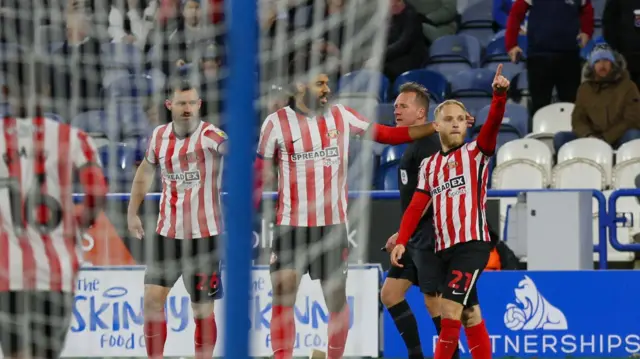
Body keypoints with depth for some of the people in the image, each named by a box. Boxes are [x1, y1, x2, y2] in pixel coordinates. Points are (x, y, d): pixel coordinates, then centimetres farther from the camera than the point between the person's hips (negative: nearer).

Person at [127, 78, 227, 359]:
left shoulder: (211, 136, -13)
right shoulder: (159, 136, 4)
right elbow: (146, 170, 21)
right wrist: (132, 212, 22)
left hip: (203, 235, -5)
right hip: (167, 232, 5)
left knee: (203, 309, 2)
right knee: (153, 297, 2)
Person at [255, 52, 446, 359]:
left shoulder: (341, 116, 3)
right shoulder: (277, 123, -4)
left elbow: (387, 135, 6)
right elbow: (258, 175, 1)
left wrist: (436, 127, -1)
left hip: (333, 225, 2)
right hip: (291, 226, -2)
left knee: (337, 298, 6)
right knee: (282, 296, -12)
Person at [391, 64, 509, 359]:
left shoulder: (476, 152, 2)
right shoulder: (429, 165, 16)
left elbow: (493, 124, -16)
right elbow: (416, 207, 11)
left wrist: (499, 95, -34)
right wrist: (401, 241, -3)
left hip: (471, 244, -6)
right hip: (444, 248, 6)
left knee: (449, 308, -15)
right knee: (470, 316, 9)